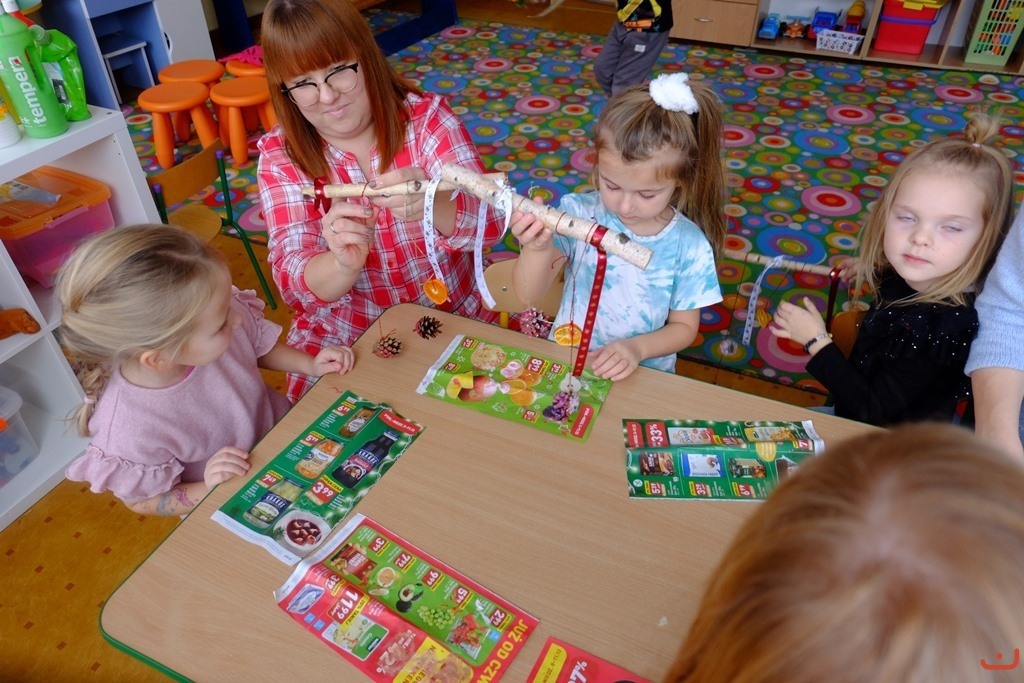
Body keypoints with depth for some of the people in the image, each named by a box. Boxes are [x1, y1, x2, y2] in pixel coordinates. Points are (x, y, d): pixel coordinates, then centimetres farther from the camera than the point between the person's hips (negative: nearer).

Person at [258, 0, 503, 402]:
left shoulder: (426, 116, -7)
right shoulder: (279, 155, -5)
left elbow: (488, 221, -19)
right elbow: (292, 280, -14)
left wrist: (432, 203, -41)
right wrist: (344, 263, -37)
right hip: (341, 340, 1)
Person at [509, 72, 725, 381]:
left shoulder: (689, 246, -12)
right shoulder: (578, 213, -13)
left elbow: (684, 327, 0)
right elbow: (528, 294, -16)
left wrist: (637, 348, -18)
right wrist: (537, 249, -35)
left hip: (644, 377, 0)